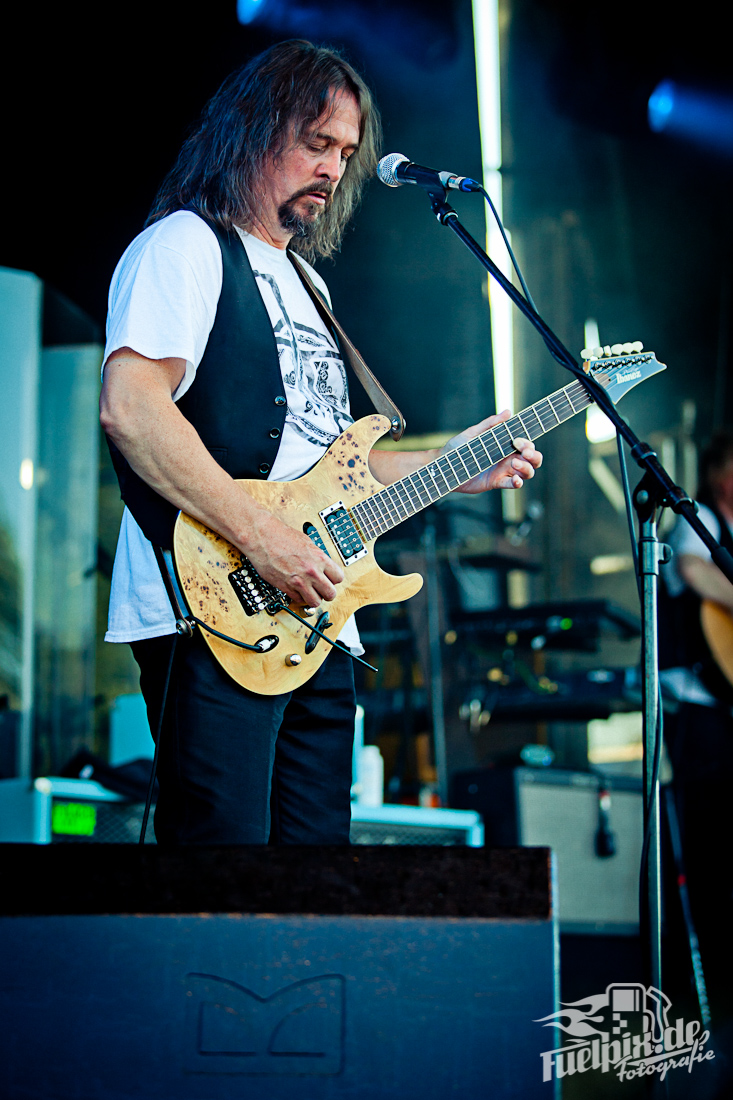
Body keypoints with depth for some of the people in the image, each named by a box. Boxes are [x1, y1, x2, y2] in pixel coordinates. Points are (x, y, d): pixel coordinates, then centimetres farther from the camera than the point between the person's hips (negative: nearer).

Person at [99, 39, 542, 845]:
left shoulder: (306, 283, 26)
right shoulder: (186, 245, -3)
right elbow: (130, 409, -19)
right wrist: (263, 541, -21)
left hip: (315, 624, 9)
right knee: (225, 839, -13)